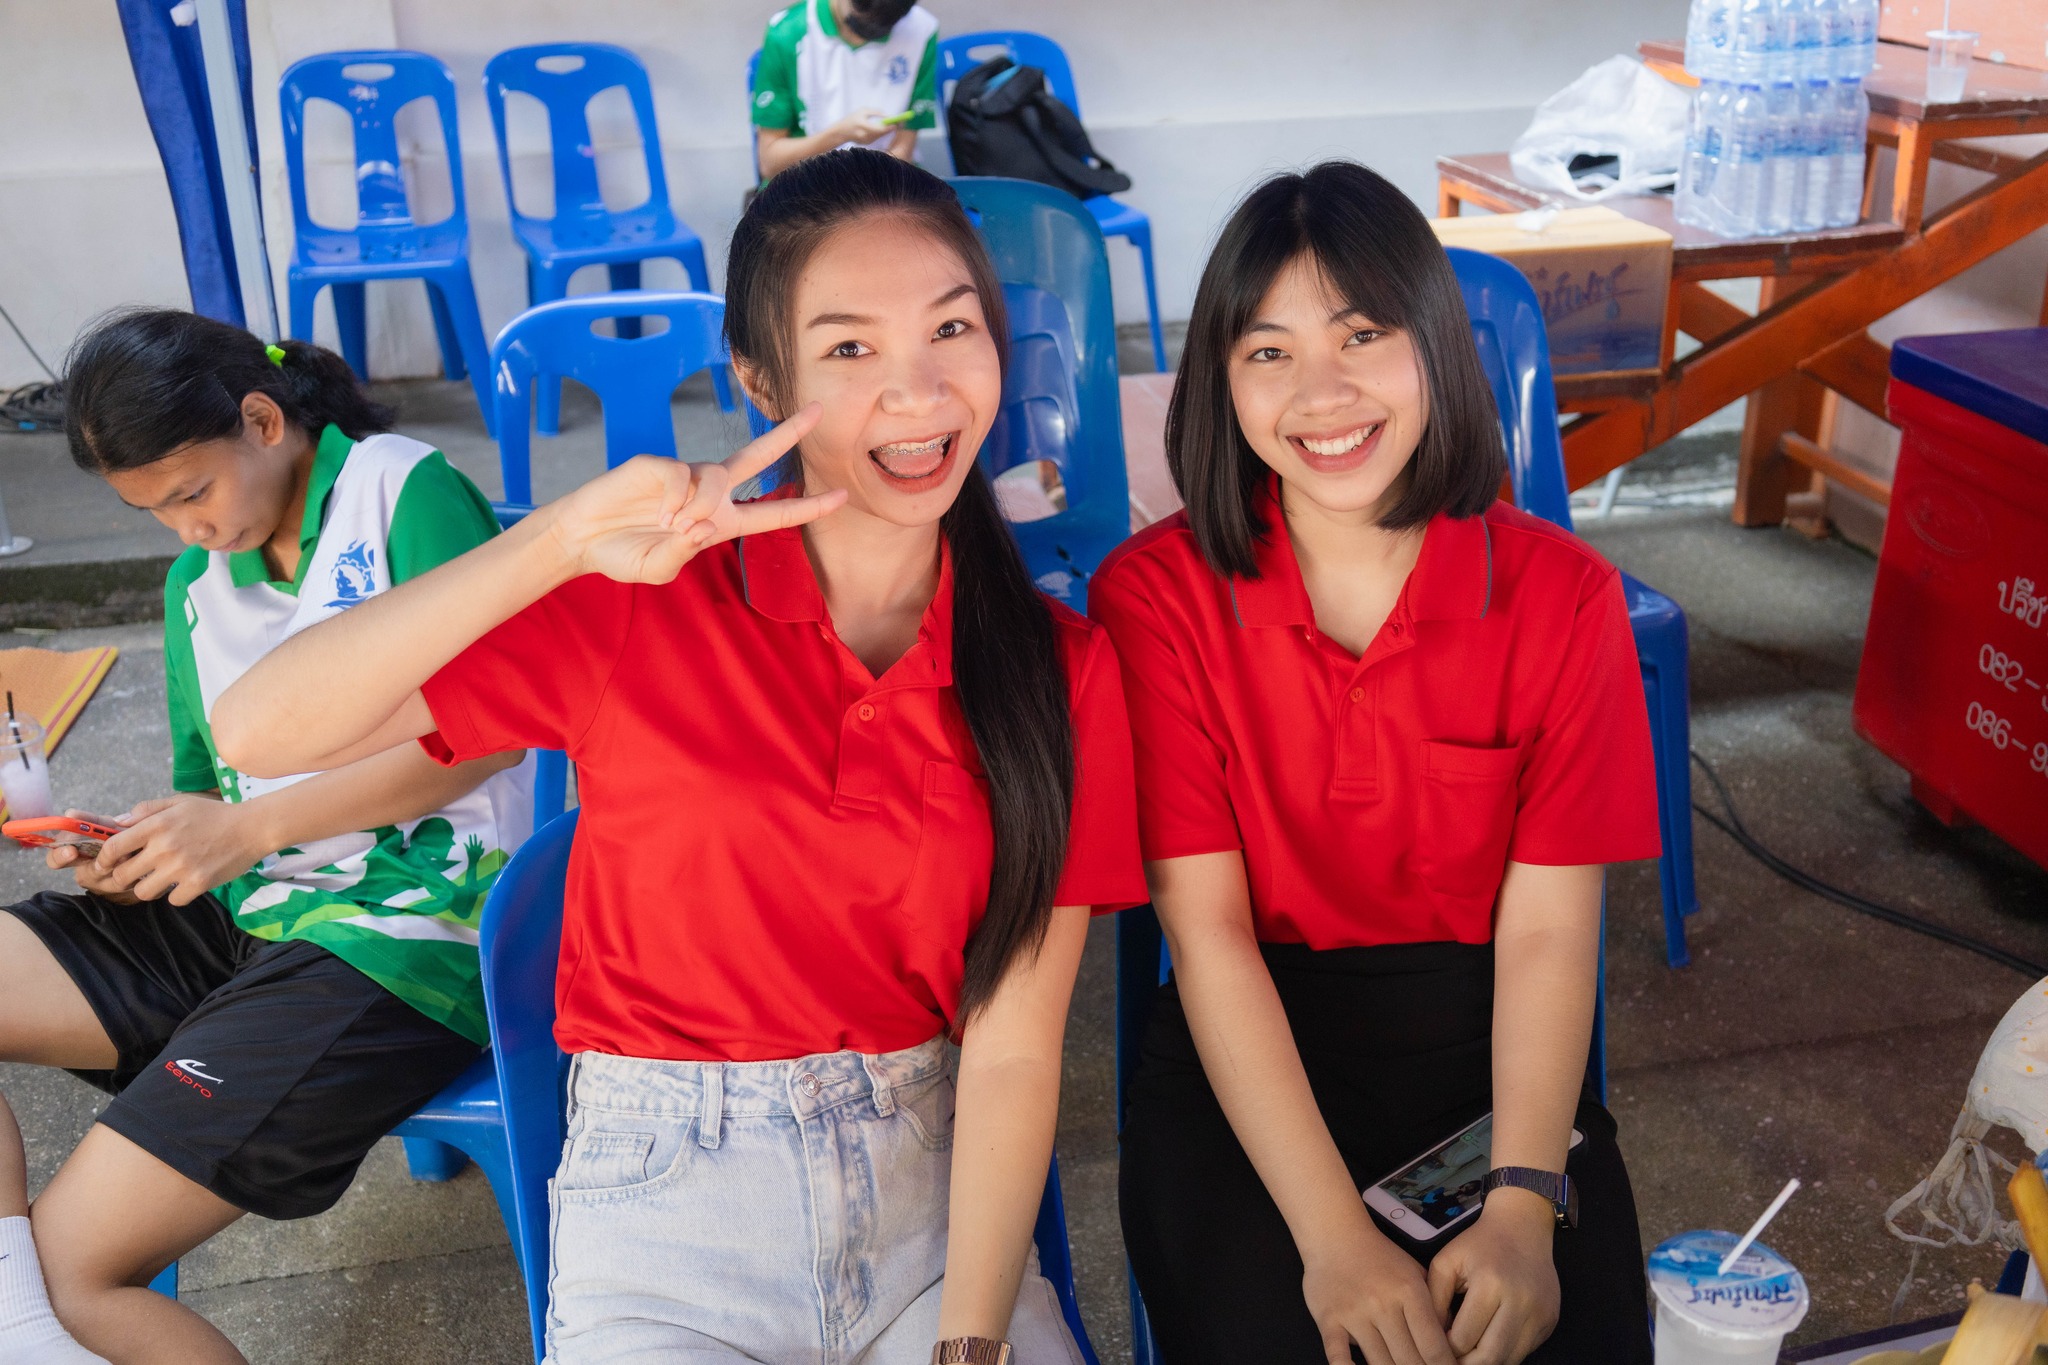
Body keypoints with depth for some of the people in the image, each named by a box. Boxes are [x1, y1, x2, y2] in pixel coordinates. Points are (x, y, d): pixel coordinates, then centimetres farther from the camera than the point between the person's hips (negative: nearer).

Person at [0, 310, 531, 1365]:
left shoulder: (409, 491, -4)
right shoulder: (192, 584, 18)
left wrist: (249, 827, -16)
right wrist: (146, 857, 1)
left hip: (405, 930, -8)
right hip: (246, 915, 8)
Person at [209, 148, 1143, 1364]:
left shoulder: (1059, 668, -4)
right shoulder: (637, 606, -8)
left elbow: (1013, 1050, -7)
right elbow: (260, 732, -17)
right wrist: (559, 542, -25)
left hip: (932, 1184, 2)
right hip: (669, 1194, -1)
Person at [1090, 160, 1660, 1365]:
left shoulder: (1562, 596, -4)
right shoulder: (1156, 596, -8)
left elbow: (1549, 926, -7)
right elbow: (1207, 928, -12)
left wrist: (1523, 1207, -21)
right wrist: (1333, 1234, -20)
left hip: (1484, 1051, 2)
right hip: (1250, 1059, -1)